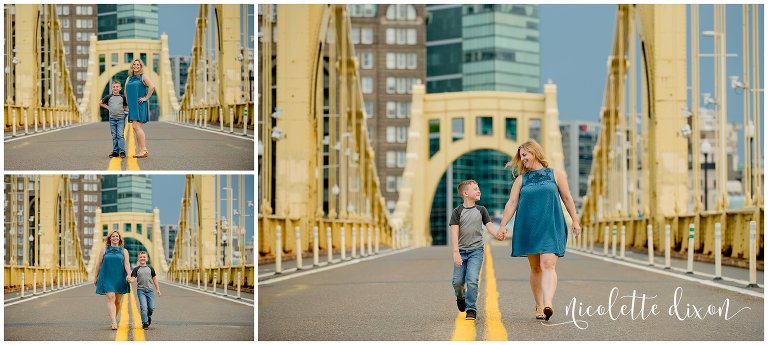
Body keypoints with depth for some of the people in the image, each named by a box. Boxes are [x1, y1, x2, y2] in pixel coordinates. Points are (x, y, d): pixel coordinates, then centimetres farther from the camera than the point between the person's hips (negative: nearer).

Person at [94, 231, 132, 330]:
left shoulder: (124, 251, 9)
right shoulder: (104, 250, 8)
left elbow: (127, 263, -3)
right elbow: (99, 264, 11)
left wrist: (128, 275, -19)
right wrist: (96, 277, 11)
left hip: (120, 278, 2)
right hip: (107, 278, -2)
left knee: (117, 301, 8)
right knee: (110, 298, -17)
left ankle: (114, 319, 28)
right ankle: (114, 323, -27)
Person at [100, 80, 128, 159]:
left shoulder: (123, 97, 4)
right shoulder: (109, 97, 5)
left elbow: (126, 107, 15)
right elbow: (101, 103, 18)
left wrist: (124, 109, -6)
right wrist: (108, 107, 6)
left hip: (121, 118, -2)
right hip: (112, 118, 2)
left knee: (120, 135, -10)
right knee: (114, 136, 6)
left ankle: (122, 151, -11)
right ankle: (115, 151, 10)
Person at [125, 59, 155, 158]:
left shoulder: (143, 76, -4)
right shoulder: (129, 78, 17)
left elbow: (152, 86, -19)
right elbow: (126, 92, 28)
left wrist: (146, 98, -16)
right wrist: (128, 103, 18)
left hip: (140, 105, -8)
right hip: (132, 105, 8)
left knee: (136, 126, -16)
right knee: (135, 127, 5)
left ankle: (144, 149, -16)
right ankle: (139, 150, 8)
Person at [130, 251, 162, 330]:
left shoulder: (150, 268, 10)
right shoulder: (136, 269, 3)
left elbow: (154, 279, 16)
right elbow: (132, 278, -6)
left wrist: (158, 289, 14)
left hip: (150, 290, 2)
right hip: (141, 290, -2)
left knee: (151, 307, 0)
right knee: (144, 307, -12)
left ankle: (149, 317, 31)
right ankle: (145, 323, -2)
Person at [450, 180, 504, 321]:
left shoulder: (481, 210, 5)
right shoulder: (457, 212, -3)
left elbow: (490, 226, 1)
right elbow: (454, 232, -9)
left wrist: (497, 234, -22)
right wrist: (456, 252, -18)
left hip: (476, 250, 0)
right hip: (461, 250, 0)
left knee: (472, 280, -12)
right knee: (458, 281, 1)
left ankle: (471, 309, -2)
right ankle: (460, 297, 35)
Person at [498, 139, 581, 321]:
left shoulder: (556, 174, 7)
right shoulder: (521, 180, 12)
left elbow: (567, 198, 9)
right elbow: (511, 203, 7)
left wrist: (575, 221, 7)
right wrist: (502, 226, -2)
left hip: (550, 228, -3)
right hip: (528, 229, 3)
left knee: (548, 265, -17)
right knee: (535, 268, 6)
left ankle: (548, 304, -32)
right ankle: (539, 307, 13)